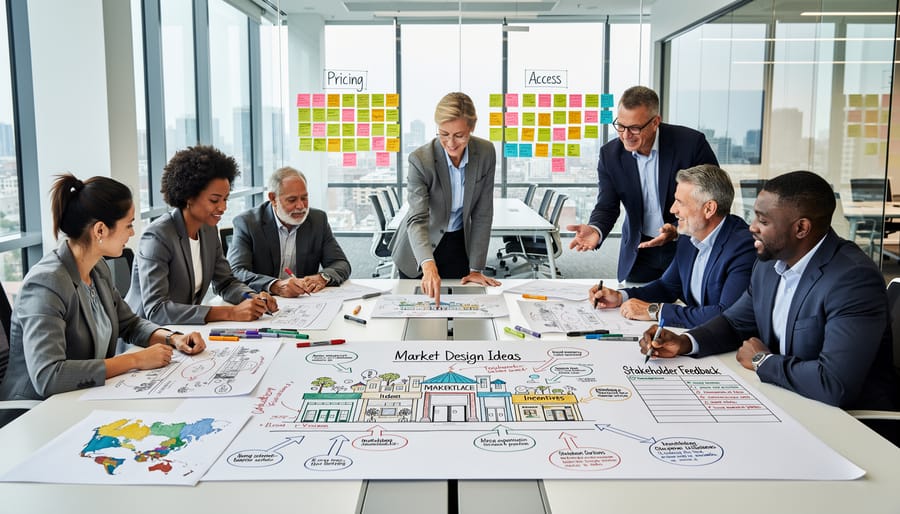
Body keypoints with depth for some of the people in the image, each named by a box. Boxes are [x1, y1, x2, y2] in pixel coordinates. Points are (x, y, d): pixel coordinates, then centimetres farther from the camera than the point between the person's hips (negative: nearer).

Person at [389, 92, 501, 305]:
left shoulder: (486, 152, -16)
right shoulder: (420, 160, -26)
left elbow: (482, 214, -10)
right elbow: (417, 220, -33)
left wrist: (476, 268, -12)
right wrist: (428, 265, -50)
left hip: (459, 246, 2)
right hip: (420, 251, -2)